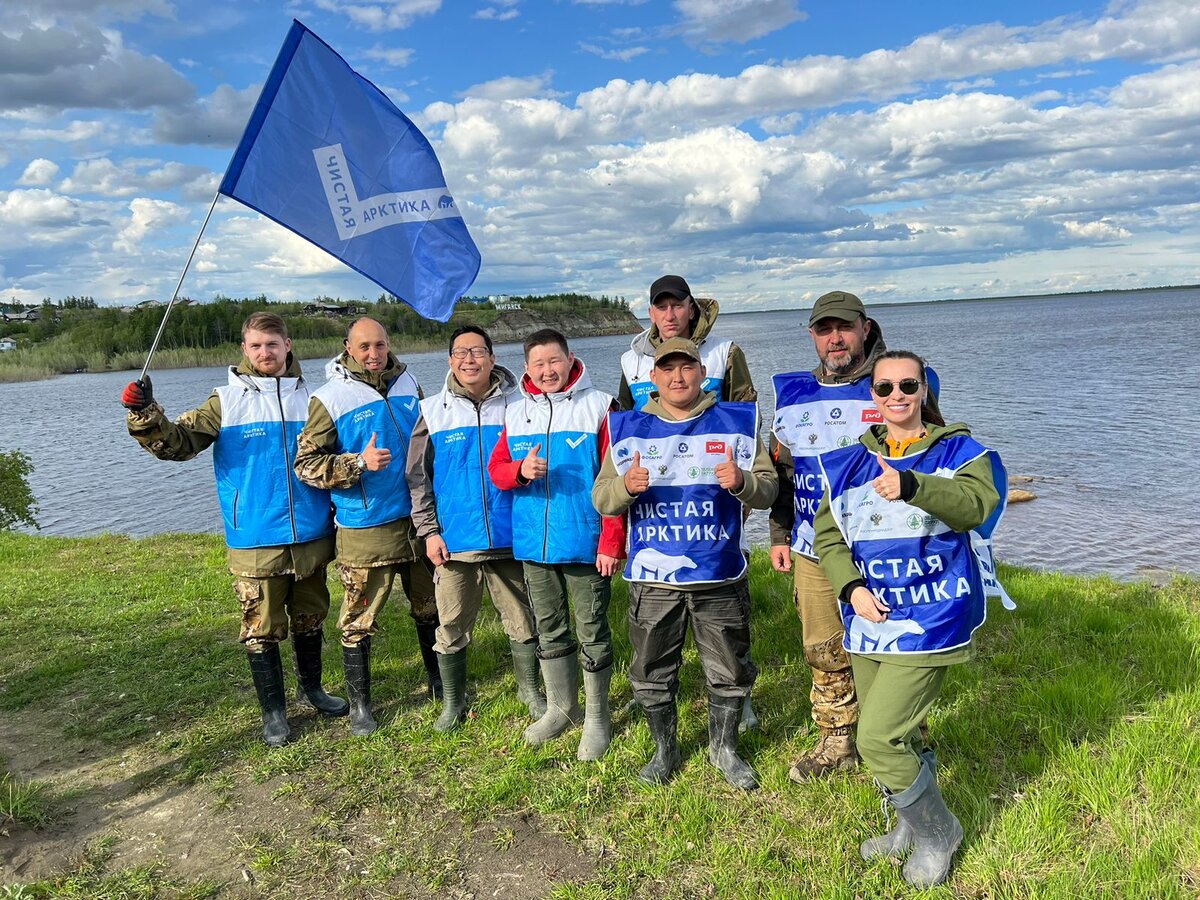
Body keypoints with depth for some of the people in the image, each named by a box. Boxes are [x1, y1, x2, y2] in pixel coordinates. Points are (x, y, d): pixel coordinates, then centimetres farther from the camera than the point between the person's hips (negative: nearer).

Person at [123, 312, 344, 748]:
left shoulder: (310, 397, 6)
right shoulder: (227, 401, -1)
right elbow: (178, 442, -9)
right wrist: (145, 416, -26)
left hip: (310, 536, 3)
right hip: (255, 542, -2)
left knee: (310, 619, 18)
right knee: (261, 629, 4)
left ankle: (311, 688, 39)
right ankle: (273, 711, 21)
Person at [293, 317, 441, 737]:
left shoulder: (408, 384, 6)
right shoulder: (330, 397, -10)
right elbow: (307, 464, -11)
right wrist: (359, 463, -24)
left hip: (416, 518, 5)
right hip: (365, 528, -5)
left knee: (429, 607, 17)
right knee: (360, 619, 3)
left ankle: (438, 681, 36)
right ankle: (359, 703, 21)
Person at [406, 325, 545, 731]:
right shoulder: (433, 410, 4)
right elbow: (418, 477, 5)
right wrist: (428, 531, -2)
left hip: (509, 537, 0)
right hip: (454, 541, 0)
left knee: (523, 621, 11)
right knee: (452, 627, 9)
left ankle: (530, 691, 31)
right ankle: (453, 702, 27)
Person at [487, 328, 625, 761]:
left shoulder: (598, 407, -6)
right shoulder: (516, 413, 8)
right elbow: (497, 468, 10)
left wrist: (611, 541, -15)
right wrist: (521, 470, -14)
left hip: (586, 545, -5)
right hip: (534, 545, 5)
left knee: (592, 631, 6)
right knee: (549, 629, 16)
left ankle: (597, 716, 22)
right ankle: (561, 707, 34)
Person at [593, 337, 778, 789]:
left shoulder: (735, 423, 2)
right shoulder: (628, 429, 4)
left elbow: (768, 489, -1)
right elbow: (601, 499, 1)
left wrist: (741, 482, -23)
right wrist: (626, 486, -22)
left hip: (720, 577, 0)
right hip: (652, 578, 1)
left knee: (729, 672, 12)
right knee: (653, 674, 12)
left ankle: (724, 748, 35)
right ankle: (665, 750, 34)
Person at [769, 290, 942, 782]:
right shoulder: (790, 394, 8)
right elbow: (781, 472, 16)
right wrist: (780, 535, 13)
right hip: (812, 552, 4)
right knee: (824, 652, 13)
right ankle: (837, 743, 30)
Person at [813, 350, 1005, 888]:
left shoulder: (958, 451, -4)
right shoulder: (851, 463, 7)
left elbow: (977, 503, -25)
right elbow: (827, 534, 8)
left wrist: (911, 486, -43)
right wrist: (851, 587, -9)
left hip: (929, 621, -5)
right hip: (870, 620, 5)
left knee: (878, 738, -10)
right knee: (895, 735, 18)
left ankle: (937, 833, 17)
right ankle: (912, 827, 43)